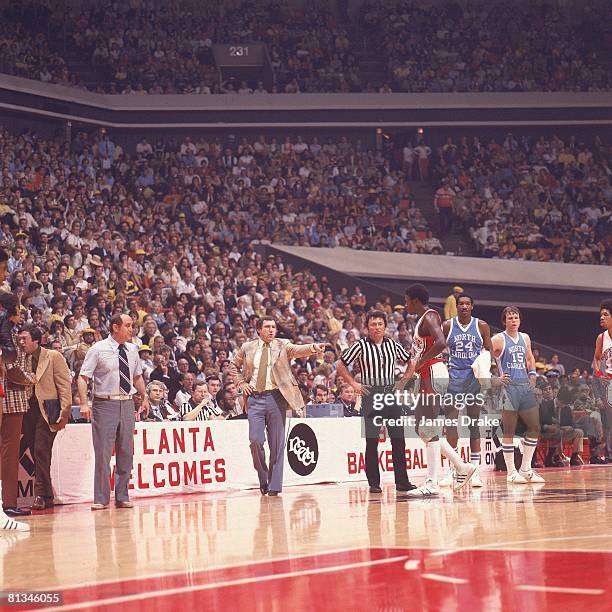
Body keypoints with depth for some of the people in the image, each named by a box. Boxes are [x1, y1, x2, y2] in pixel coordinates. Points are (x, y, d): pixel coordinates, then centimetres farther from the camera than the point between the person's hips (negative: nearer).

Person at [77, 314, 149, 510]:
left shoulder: (132, 350, 10)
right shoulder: (98, 349, -6)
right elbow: (82, 377, -8)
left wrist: (144, 398, 18)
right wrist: (84, 404, -18)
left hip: (127, 404, 5)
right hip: (105, 404, -5)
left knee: (126, 453, 8)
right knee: (103, 453, -5)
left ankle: (122, 497, 17)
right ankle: (101, 499, 2)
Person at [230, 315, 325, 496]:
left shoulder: (282, 345, 5)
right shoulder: (247, 347, 10)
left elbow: (298, 350, -13)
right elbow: (234, 366, 23)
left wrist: (314, 348, -34)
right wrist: (241, 382, 7)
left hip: (276, 397, -1)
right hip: (255, 398, 1)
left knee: (277, 444, 0)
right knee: (255, 440, -8)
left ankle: (274, 486, 6)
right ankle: (263, 479, 13)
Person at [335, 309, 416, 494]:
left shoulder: (393, 345, 8)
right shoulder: (361, 346, -1)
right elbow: (340, 365, 4)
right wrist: (354, 383, -2)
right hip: (371, 395, -3)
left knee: (398, 440, 1)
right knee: (371, 441, -2)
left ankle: (402, 481, 6)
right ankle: (374, 483, 4)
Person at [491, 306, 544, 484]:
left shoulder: (525, 338, 15)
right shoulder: (498, 340, -5)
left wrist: (532, 373, 13)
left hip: (525, 386, 7)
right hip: (508, 387, -7)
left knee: (534, 427, 5)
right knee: (509, 431, -3)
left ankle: (526, 469, 14)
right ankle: (511, 472, 3)